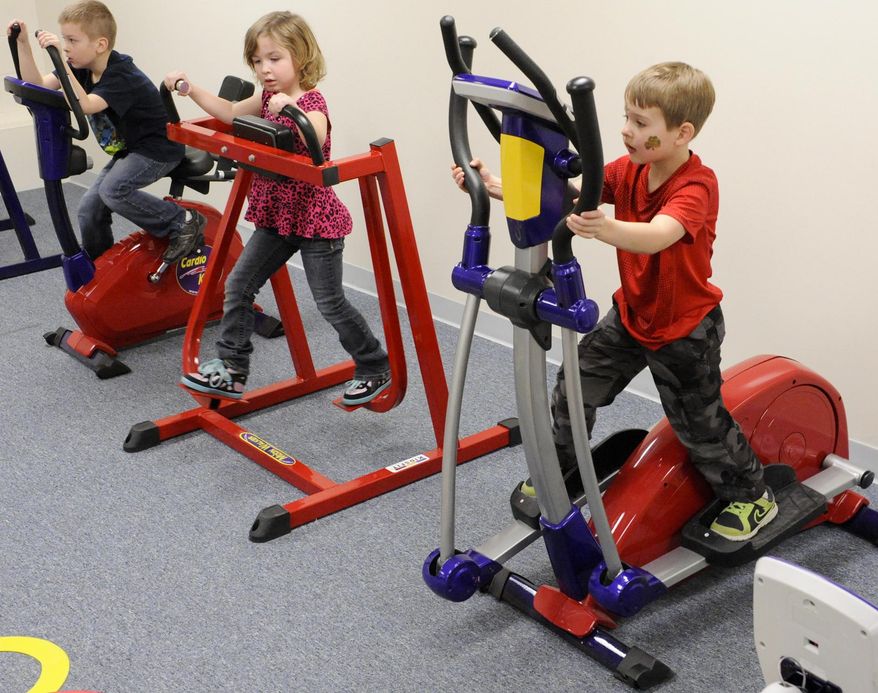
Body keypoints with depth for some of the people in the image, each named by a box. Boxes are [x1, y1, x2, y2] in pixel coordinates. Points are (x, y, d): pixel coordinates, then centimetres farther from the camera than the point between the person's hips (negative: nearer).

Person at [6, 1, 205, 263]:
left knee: (113, 190, -30)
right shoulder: (82, 67, -3)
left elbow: (85, 105, -41)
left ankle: (184, 222, -17)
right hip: (129, 150, 9)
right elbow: (37, 85, -9)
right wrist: (23, 43, -17)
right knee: (89, 209, 2)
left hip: (159, 147, -9)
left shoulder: (121, 75, -27)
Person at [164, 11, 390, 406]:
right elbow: (230, 113, 20)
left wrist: (291, 108, -50)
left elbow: (316, 141, -38)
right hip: (277, 217, 8)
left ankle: (375, 370, 17)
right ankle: (231, 371, 13)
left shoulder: (311, 102, -17)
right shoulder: (268, 99, 6)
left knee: (330, 302, -1)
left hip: (314, 220, -8)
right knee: (238, 285, 5)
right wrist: (190, 89, 10)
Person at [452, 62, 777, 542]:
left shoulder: (697, 186, -29)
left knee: (698, 421, 5)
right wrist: (496, 187, -28)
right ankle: (558, 469, 31)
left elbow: (655, 236, -48)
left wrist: (604, 228, -68)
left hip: (685, 327, -6)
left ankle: (752, 496, 28)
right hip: (631, 314, 6)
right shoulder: (629, 171, -7)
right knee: (577, 383, 8)